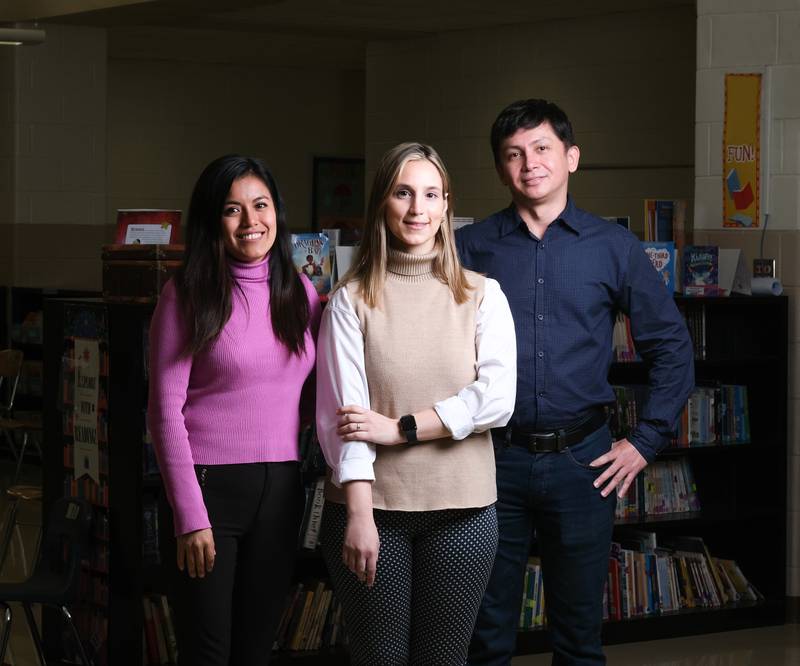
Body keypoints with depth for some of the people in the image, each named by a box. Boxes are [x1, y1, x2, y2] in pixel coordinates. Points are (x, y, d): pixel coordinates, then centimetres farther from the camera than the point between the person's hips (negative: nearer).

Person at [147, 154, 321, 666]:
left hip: (281, 489, 4)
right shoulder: (187, 294, -5)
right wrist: (190, 516, -13)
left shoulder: (301, 292, 9)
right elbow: (166, 410, -8)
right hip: (211, 486, -4)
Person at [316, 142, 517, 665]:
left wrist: (400, 428, -12)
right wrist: (359, 517, -15)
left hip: (462, 509, 1)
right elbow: (345, 414, -7)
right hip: (374, 507, -1)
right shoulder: (352, 300, 0)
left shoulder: (482, 295, 5)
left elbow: (497, 399, -7)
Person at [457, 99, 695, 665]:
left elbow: (672, 347, 7)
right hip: (494, 459, 0)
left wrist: (646, 440, 2)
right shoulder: (471, 248, 3)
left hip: (581, 462, 0)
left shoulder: (614, 246, 3)